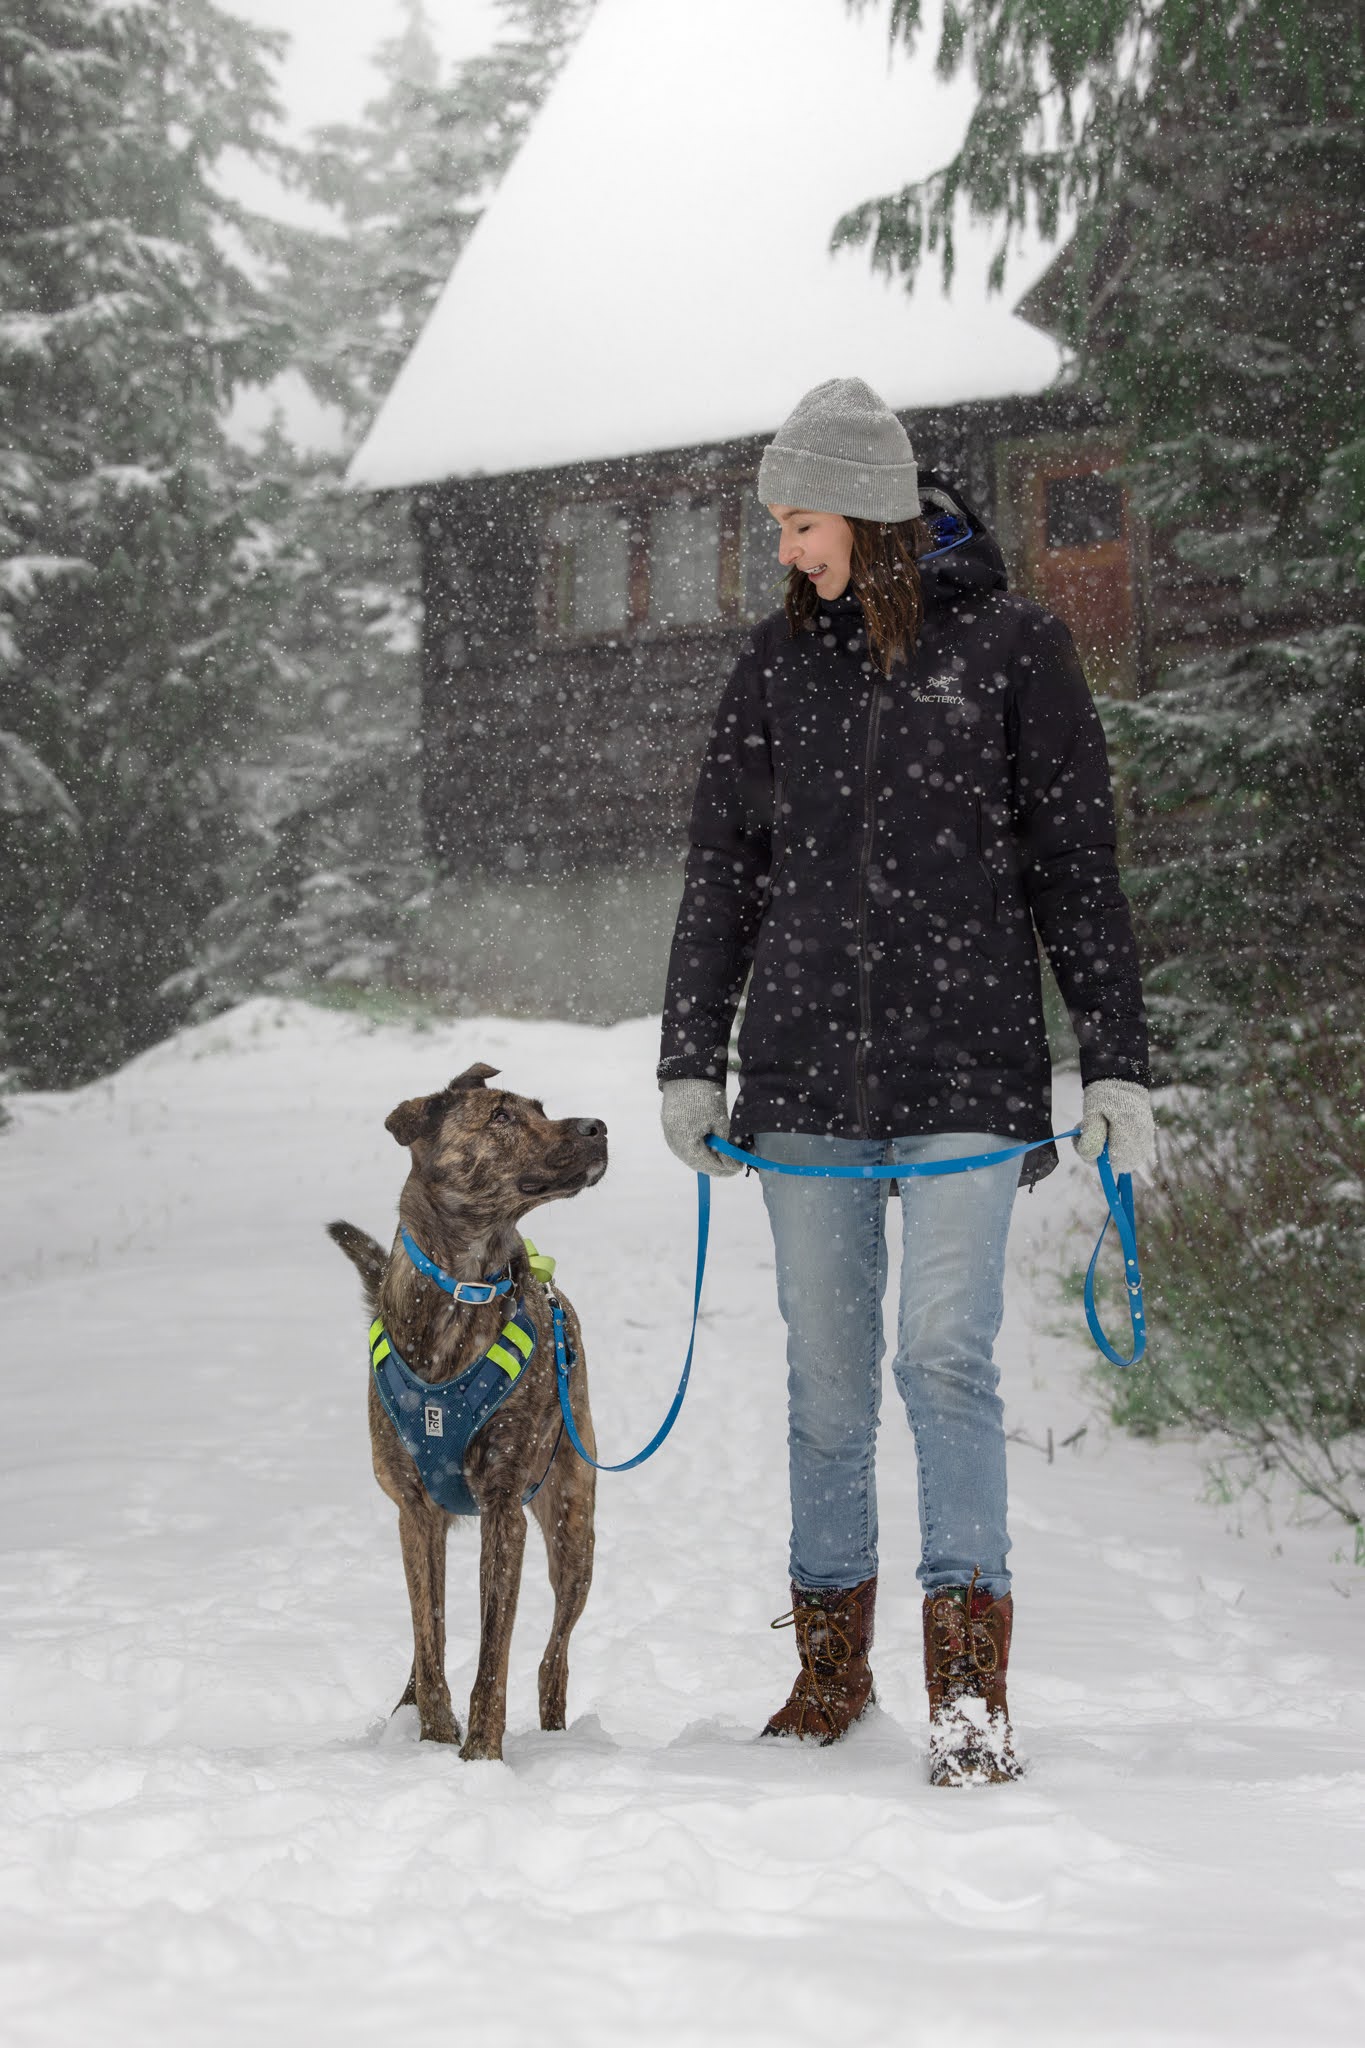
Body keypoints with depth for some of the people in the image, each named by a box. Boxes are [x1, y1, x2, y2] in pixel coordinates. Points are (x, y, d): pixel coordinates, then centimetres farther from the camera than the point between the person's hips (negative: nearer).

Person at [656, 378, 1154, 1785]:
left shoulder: (1012, 648, 1)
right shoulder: (778, 662, 10)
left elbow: (1078, 867, 3)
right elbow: (720, 870, 14)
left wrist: (1116, 1063, 0)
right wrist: (691, 1060, 10)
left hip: (966, 1067, -3)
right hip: (806, 1065, 3)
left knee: (947, 1354, -12)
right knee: (826, 1371, 7)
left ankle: (968, 1688, -9)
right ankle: (830, 1663, 17)